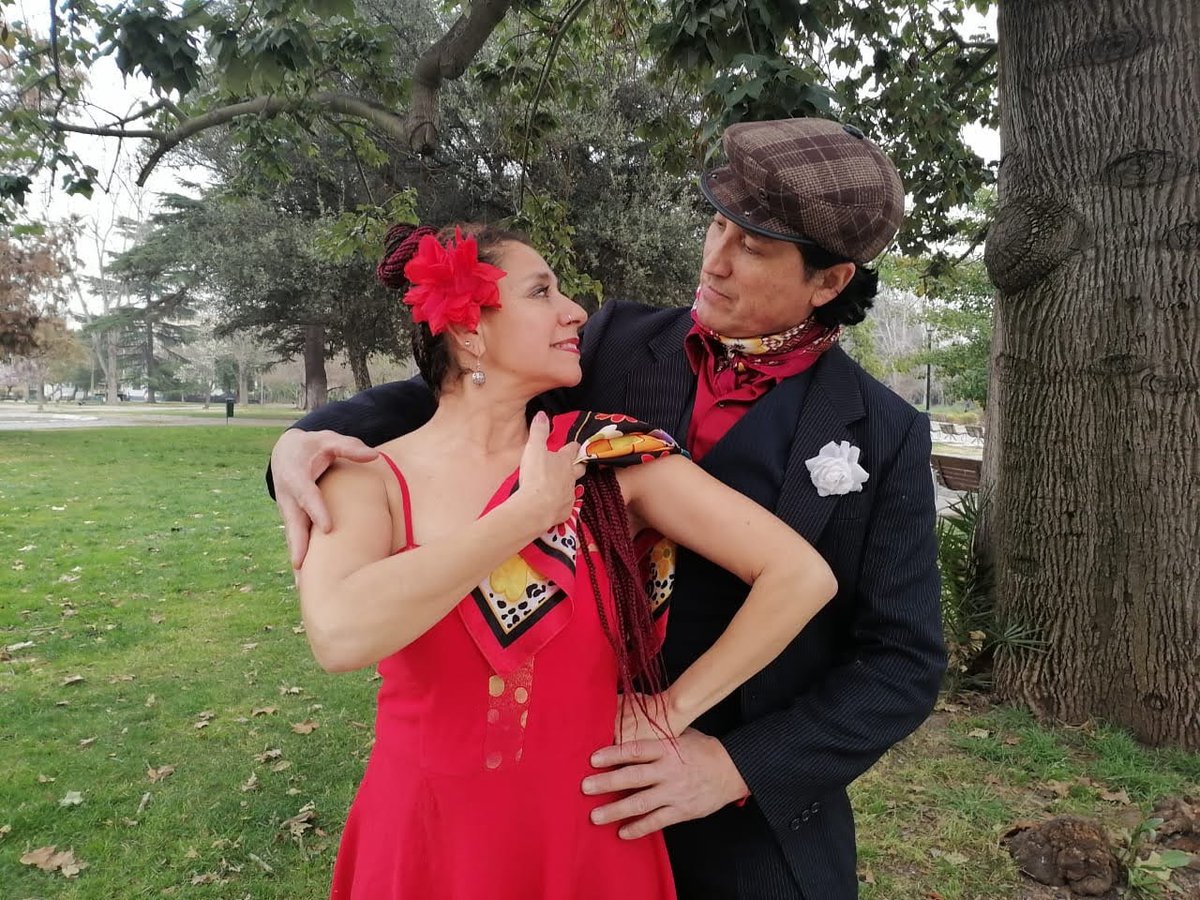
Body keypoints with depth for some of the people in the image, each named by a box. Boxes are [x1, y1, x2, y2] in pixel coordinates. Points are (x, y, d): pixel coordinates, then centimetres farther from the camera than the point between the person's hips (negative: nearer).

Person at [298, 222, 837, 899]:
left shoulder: (610, 453, -10)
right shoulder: (369, 480, -10)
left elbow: (802, 576, -12)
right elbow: (341, 634, -31)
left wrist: (674, 708, -8)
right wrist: (531, 510, -23)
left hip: (591, 841, 1)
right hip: (422, 842, 0)